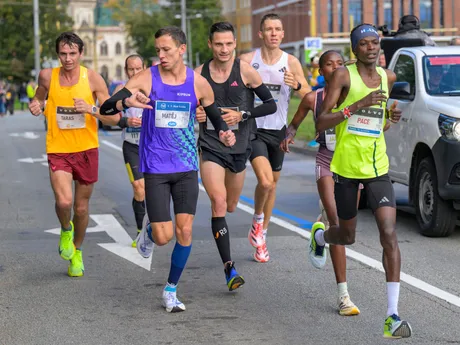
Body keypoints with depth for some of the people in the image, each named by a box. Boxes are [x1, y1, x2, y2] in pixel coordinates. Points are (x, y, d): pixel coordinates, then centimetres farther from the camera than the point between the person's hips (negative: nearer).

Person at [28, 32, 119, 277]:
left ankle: (76, 252, 36)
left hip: (86, 149, 1)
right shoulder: (47, 76, -4)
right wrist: (36, 106, -5)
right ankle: (65, 229, 13)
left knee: (81, 208, 11)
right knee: (64, 201, -22)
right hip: (58, 150, 0)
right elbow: (39, 97, 18)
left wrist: (90, 109, -24)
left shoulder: (92, 79, -7)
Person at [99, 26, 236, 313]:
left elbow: (216, 117, 12)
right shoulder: (147, 78, -8)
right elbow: (106, 108, -14)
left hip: (187, 168, 2)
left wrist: (225, 133, -11)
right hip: (155, 168, -2)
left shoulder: (198, 83, -2)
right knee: (163, 237, -7)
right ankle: (148, 229, 30)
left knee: (185, 231, -2)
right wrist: (127, 101, -37)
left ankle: (171, 290, 15)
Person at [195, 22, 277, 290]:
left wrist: (242, 114, -17)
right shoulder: (199, 74, -2)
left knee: (230, 206, 15)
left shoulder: (245, 71, -7)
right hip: (210, 147, -1)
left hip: (239, 147, 1)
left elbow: (271, 105, -4)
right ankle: (229, 268, -18)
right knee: (218, 203, -17)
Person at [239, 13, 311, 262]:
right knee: (265, 181, -22)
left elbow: (310, 99, -3)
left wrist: (297, 85, -22)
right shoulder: (247, 61, -7)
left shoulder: (291, 63, -2)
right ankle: (257, 221, 7)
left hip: (278, 131, 3)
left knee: (272, 185, 14)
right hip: (254, 129, -3)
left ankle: (261, 236, 31)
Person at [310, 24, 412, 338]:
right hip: (346, 167, -3)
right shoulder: (343, 76, -8)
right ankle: (320, 234, 53)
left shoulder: (388, 77, 8)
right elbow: (321, 124, -13)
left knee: (389, 234, -13)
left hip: (378, 167, 3)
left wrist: (392, 117, 4)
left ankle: (393, 315, -14)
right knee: (347, 236, 13)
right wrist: (358, 105, -23)